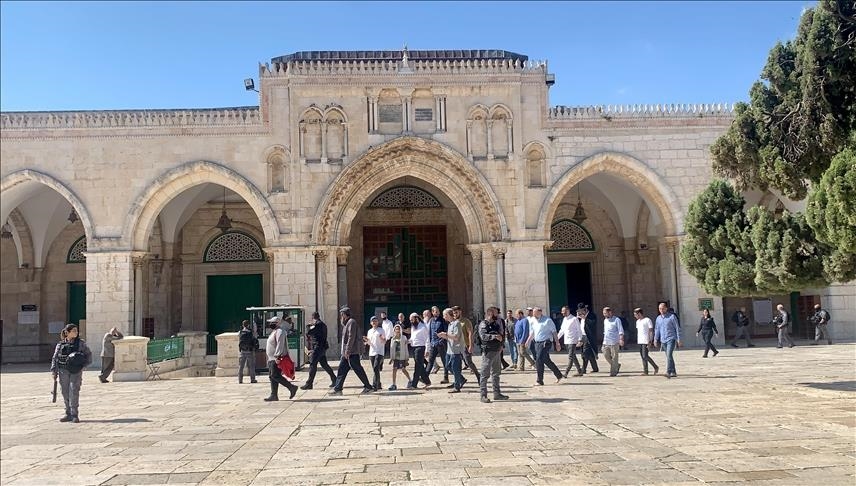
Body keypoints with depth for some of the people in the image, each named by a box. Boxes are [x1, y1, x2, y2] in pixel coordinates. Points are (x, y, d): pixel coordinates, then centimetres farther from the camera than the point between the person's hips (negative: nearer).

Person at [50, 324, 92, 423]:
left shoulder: (81, 343, 5)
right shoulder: (60, 345, 7)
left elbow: (88, 354, 9)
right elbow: (55, 358, 8)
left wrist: (84, 364, -3)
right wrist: (54, 371, 1)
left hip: (76, 371, -2)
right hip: (63, 371, 2)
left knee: (74, 392, -11)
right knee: (65, 393, 7)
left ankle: (74, 415, -7)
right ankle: (68, 414, 18)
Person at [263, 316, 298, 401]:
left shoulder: (279, 332, -14)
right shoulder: (274, 332, 19)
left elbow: (280, 345, -23)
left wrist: (277, 356, -27)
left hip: (277, 359, -11)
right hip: (272, 359, 11)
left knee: (275, 376, -15)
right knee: (272, 376, 9)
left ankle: (292, 388, -10)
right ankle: (274, 395, 12)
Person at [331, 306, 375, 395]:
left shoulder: (351, 322, -12)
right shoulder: (347, 323, 18)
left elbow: (351, 338, -19)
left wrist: (347, 351, -21)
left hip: (352, 353, -10)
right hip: (347, 353, 10)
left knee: (358, 370, -4)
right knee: (342, 369, 7)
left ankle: (369, 387, 4)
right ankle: (338, 389, 10)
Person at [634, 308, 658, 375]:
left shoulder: (647, 320, -7)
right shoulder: (638, 321, 17)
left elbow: (651, 331, -10)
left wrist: (650, 341, -15)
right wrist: (637, 340, 17)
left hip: (646, 341, -8)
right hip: (640, 341, 8)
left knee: (645, 356, -11)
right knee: (643, 356, 7)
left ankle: (656, 367, 4)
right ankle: (645, 371, 10)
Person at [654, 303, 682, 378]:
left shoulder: (672, 316, -5)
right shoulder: (658, 318, 11)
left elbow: (677, 328, -4)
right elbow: (656, 329, 17)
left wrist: (679, 339, -8)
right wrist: (655, 339, 9)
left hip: (671, 339, -6)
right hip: (663, 340, 6)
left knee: (669, 355, -18)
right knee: (669, 356, 11)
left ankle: (668, 372, -22)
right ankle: (673, 372, 20)